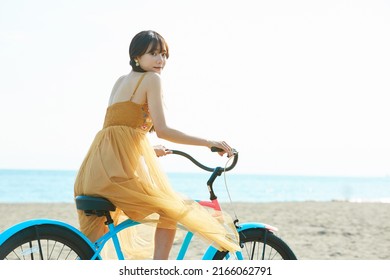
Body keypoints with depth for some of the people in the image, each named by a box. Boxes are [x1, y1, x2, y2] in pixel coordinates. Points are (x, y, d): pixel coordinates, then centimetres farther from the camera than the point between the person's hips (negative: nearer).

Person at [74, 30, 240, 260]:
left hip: (99, 164, 8)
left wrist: (151, 150, 38)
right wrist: (208, 142, -6)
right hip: (123, 163, -8)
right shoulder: (151, 79, 0)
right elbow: (162, 130, -9)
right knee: (172, 209, 5)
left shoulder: (121, 81, 24)